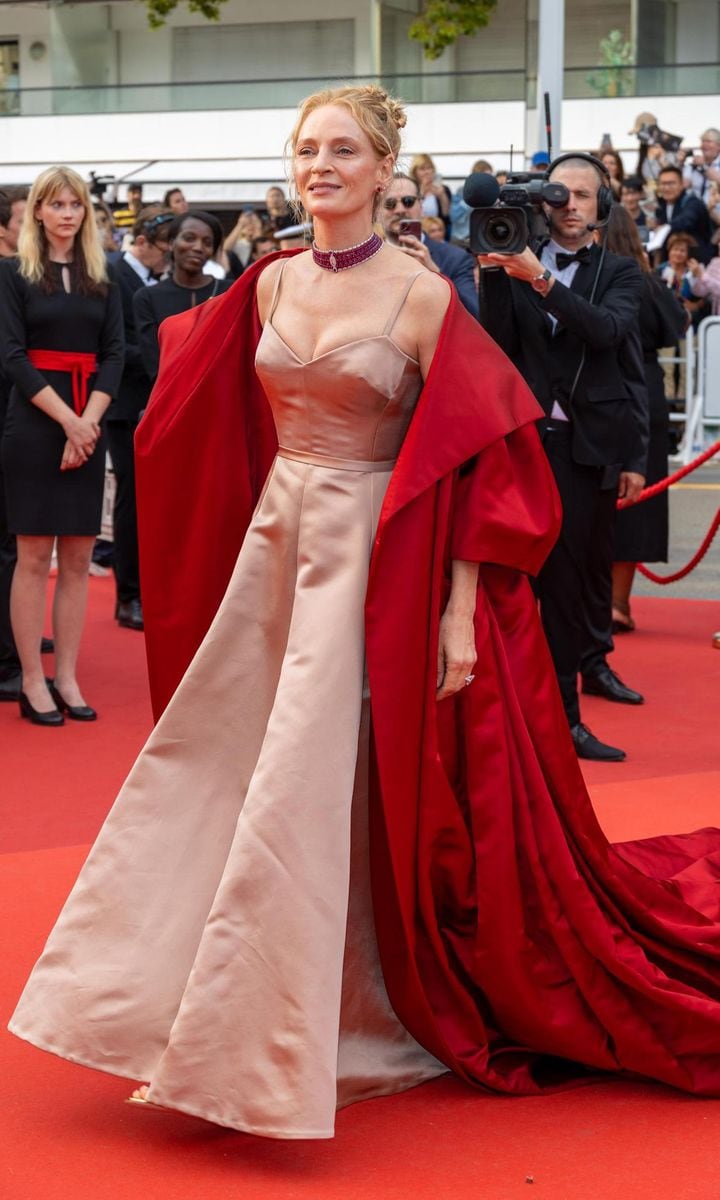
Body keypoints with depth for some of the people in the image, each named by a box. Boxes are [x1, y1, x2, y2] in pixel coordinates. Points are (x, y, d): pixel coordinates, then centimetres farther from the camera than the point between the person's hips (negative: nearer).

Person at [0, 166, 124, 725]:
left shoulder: (101, 279, 11)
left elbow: (114, 353, 5)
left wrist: (88, 422, -10)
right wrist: (66, 420, -15)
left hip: (88, 426, 4)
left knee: (78, 558, 4)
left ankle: (67, 677, 9)